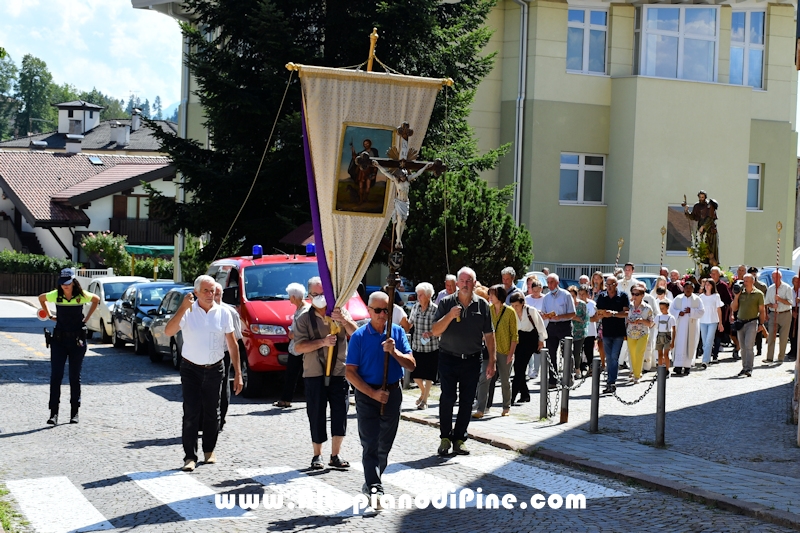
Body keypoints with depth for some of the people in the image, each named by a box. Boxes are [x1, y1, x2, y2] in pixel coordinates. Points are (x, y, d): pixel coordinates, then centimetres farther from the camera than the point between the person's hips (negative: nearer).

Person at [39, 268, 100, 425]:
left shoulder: (81, 296, -7)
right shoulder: (55, 295, -4)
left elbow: (96, 299, 14)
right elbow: (41, 298, 18)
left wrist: (86, 317, 9)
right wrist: (49, 315, 14)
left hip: (77, 340, -1)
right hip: (59, 339, 1)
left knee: (75, 377, 6)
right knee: (55, 375, -8)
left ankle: (74, 413, 17)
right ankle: (54, 413, -8)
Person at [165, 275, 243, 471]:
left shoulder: (223, 313, 0)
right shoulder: (188, 311, -6)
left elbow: (232, 344, 4)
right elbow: (168, 332, -22)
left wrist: (238, 373, 1)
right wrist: (183, 307, -28)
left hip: (214, 370, 2)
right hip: (191, 369, -2)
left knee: (212, 413, 10)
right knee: (191, 413, -7)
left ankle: (209, 450, 27)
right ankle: (190, 456, -4)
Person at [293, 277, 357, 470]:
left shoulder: (340, 312, 7)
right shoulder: (304, 318, 2)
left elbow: (356, 335, -6)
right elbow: (298, 347, -9)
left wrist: (344, 320, -24)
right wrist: (323, 342, -20)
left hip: (339, 372, 1)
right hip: (314, 374, -1)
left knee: (340, 413, -1)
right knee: (316, 416, 3)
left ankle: (335, 455, 9)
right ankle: (317, 455, 16)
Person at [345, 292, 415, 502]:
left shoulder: (397, 332, 1)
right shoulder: (359, 336, -7)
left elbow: (411, 365, -2)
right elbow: (350, 372, -8)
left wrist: (394, 352, -20)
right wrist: (373, 393, -16)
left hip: (393, 392, 4)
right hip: (367, 394, -3)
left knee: (385, 445, 12)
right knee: (370, 444, -7)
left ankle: (372, 482, 27)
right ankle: (374, 487, -9)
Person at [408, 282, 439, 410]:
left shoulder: (435, 309, -12)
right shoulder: (415, 307, 3)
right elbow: (410, 324, 15)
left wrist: (430, 334, -24)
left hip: (431, 348, -5)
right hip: (417, 347, 5)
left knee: (428, 375, 2)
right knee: (415, 375, 10)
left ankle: (424, 400, 16)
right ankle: (423, 391, 38)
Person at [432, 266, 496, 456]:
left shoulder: (482, 305, 3)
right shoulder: (446, 303, 1)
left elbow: (489, 335, 6)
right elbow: (435, 331, -4)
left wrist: (492, 361, 2)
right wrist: (450, 316, -19)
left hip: (472, 360, 1)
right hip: (449, 358, -1)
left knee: (467, 401, 4)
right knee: (447, 398, -7)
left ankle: (459, 439, 15)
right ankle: (445, 437, 6)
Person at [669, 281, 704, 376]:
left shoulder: (697, 299, 4)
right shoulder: (678, 298, 8)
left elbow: (701, 311, -1)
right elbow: (671, 309, 8)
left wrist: (691, 311, -15)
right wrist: (678, 313, -11)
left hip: (692, 326, 0)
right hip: (680, 325, 0)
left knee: (690, 345, 1)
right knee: (680, 344, -7)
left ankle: (687, 366, 8)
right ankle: (678, 366, -10)